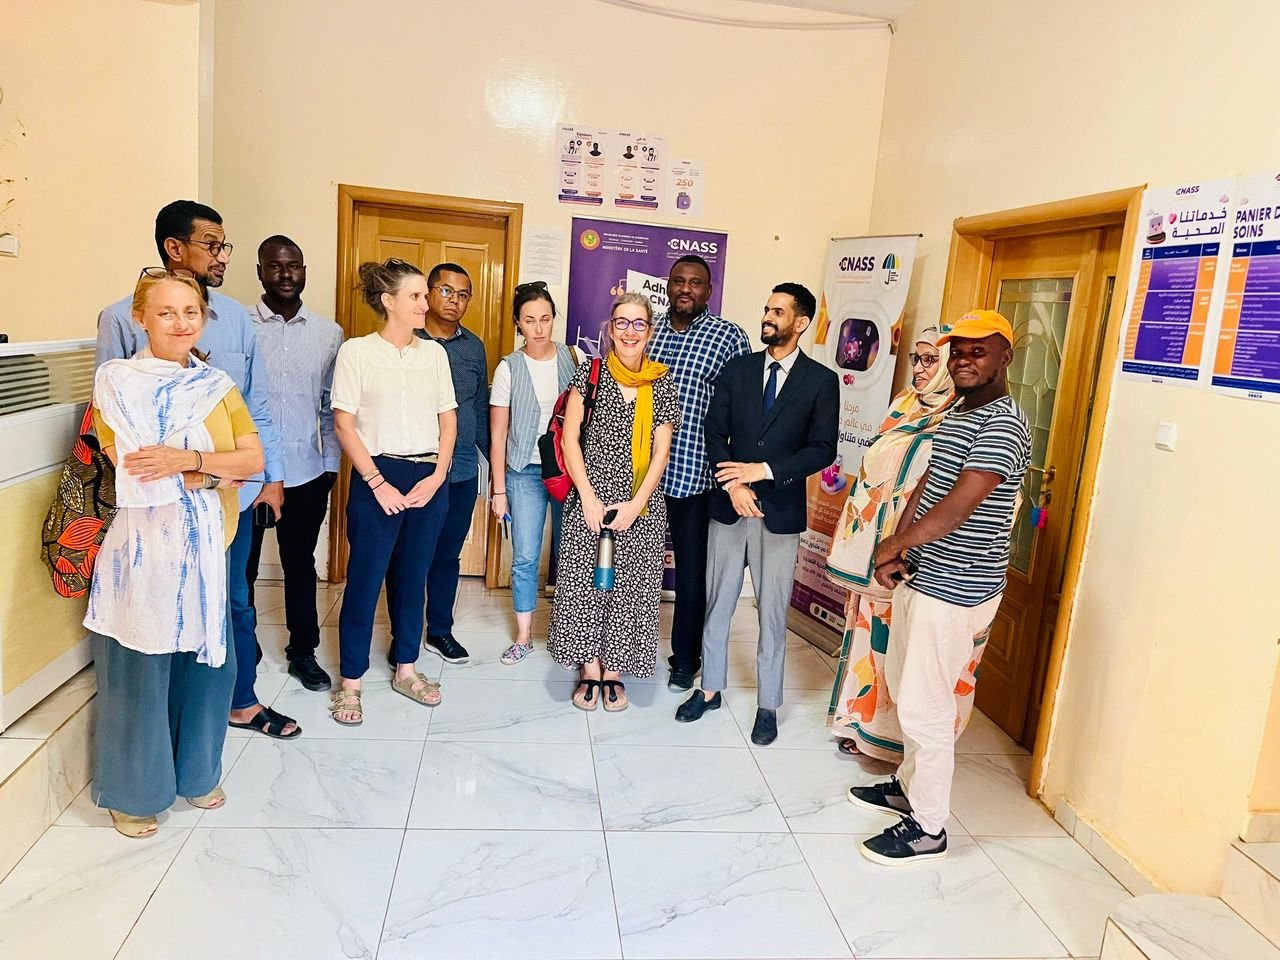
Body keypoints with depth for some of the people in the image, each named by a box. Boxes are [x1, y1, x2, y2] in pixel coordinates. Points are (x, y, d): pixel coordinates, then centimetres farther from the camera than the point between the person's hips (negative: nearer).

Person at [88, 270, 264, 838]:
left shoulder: (217, 385, 8)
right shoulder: (117, 381, -5)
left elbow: (253, 457, -3)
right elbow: (138, 473, -16)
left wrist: (187, 460, -19)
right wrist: (219, 472, -11)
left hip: (209, 546, 5)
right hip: (147, 546, -4)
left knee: (208, 664, 12)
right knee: (140, 669, 6)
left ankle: (195, 773, 33)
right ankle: (130, 792, 27)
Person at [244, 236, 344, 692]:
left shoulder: (329, 333, 4)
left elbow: (332, 405, 7)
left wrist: (331, 463, 3)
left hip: (307, 473, 2)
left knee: (301, 566, 15)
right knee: (241, 567, 12)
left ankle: (303, 651, 30)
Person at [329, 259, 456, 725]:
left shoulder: (434, 352, 7)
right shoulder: (356, 351, -4)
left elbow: (448, 420, 9)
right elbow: (344, 424, -6)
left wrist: (437, 476, -2)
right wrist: (377, 482, -11)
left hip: (429, 479, 4)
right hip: (378, 477, -4)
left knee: (412, 576, 12)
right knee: (365, 578, 2)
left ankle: (406, 668, 27)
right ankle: (350, 682, 16)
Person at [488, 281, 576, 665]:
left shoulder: (574, 359, 0)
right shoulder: (509, 368, -1)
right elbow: (497, 434, 2)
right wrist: (499, 489, 0)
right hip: (524, 472, 0)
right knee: (524, 558, 3)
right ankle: (524, 636, 18)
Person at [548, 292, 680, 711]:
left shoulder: (662, 384, 3)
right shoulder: (590, 374, 0)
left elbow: (661, 452, 1)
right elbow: (569, 437, -3)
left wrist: (635, 503, -9)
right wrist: (589, 498, -10)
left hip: (641, 506, 1)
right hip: (590, 497, -1)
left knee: (630, 585, 6)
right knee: (584, 581, 4)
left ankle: (613, 671, 23)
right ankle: (590, 671, 21)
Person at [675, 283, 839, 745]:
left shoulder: (821, 381, -2)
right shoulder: (737, 369, 5)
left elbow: (822, 450, -7)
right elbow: (714, 432, 1)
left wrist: (763, 471, -17)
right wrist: (733, 483, -13)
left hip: (781, 512, -2)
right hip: (729, 507, 2)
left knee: (772, 614, 8)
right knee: (718, 604, 12)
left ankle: (767, 704, 23)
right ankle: (710, 688, 29)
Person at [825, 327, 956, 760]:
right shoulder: (903, 406, 10)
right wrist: (860, 544, 11)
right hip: (877, 549, 7)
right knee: (872, 628, 15)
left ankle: (898, 733, 21)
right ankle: (862, 719, 31)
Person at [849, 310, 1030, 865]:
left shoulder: (1003, 425, -18)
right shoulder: (957, 415, 14)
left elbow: (958, 506, -25)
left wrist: (893, 546, -13)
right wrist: (897, 545, -2)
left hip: (954, 591, -10)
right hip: (922, 577, 10)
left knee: (924, 706, -1)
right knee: (904, 688, 21)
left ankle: (927, 828, 16)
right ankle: (910, 787, 39)